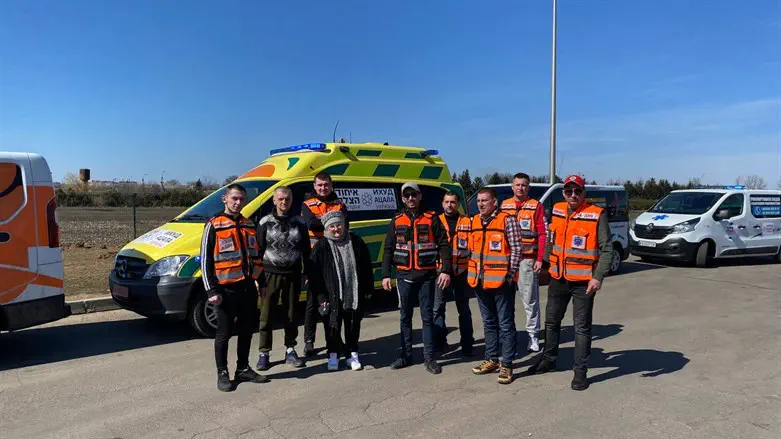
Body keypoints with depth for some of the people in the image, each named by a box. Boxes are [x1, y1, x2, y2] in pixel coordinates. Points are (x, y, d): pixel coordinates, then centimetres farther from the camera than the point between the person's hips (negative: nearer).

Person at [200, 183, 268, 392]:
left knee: (246, 331, 14)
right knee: (224, 333, 3)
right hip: (226, 289, -6)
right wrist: (211, 291, -13)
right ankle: (222, 374, 16)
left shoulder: (249, 225, 12)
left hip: (248, 287, 6)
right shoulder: (214, 226, -5)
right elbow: (205, 260, -8)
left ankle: (243, 369, 27)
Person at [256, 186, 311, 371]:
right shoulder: (265, 222, -1)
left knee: (291, 314, 11)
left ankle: (290, 351, 23)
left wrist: (308, 273, 5)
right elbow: (258, 250, -1)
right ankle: (264, 353, 13)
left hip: (293, 275, 2)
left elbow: (306, 250, 9)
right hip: (271, 274, -1)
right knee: (266, 315, 3)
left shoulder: (299, 222, 5)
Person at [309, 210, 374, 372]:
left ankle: (352, 354, 27)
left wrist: (368, 289, 6)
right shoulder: (321, 247, -5)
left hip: (355, 295, 2)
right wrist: (321, 296, -8)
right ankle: (333, 354, 23)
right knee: (333, 327, 6)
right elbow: (314, 274, -5)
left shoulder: (356, 242, 2)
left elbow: (367, 268, 8)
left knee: (353, 326, 12)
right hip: (333, 297, -2)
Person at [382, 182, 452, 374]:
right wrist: (386, 274, 2)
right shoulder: (396, 221, 8)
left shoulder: (431, 218, 1)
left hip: (427, 275, -2)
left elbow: (443, 245, -2)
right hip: (404, 276, 3)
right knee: (405, 317, 10)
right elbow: (388, 249, 9)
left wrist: (445, 270, -12)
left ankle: (429, 357, 10)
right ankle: (406, 355, 20)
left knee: (427, 316, 2)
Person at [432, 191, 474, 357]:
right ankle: (439, 342, 15)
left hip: (461, 272, 0)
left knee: (464, 309, 8)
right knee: (437, 308, 4)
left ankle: (467, 344, 16)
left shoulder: (467, 222, 5)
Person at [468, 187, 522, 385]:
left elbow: (516, 250, -9)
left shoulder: (507, 220, -8)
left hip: (501, 281, -6)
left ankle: (507, 365, 8)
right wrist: (473, 274, 11)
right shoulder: (474, 222, 10)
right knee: (489, 323, 16)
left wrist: (510, 275, -12)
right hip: (480, 281, 7)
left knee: (505, 324, 1)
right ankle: (492, 359, 26)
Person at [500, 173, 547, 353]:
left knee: (530, 299, 1)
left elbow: (543, 235, -3)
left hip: (527, 259, -3)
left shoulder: (536, 206, 0)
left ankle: (533, 335, 10)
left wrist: (540, 259, -9)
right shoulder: (504, 205, 11)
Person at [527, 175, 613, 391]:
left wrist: (598, 277, -19)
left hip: (583, 281, -5)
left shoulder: (597, 215, -12)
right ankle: (548, 359, 36)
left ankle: (580, 371, 14)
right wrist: (546, 262, 16)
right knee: (552, 321, 17)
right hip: (558, 278, 6)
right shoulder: (557, 211, 4)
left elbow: (606, 249, -12)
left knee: (582, 327, 3)